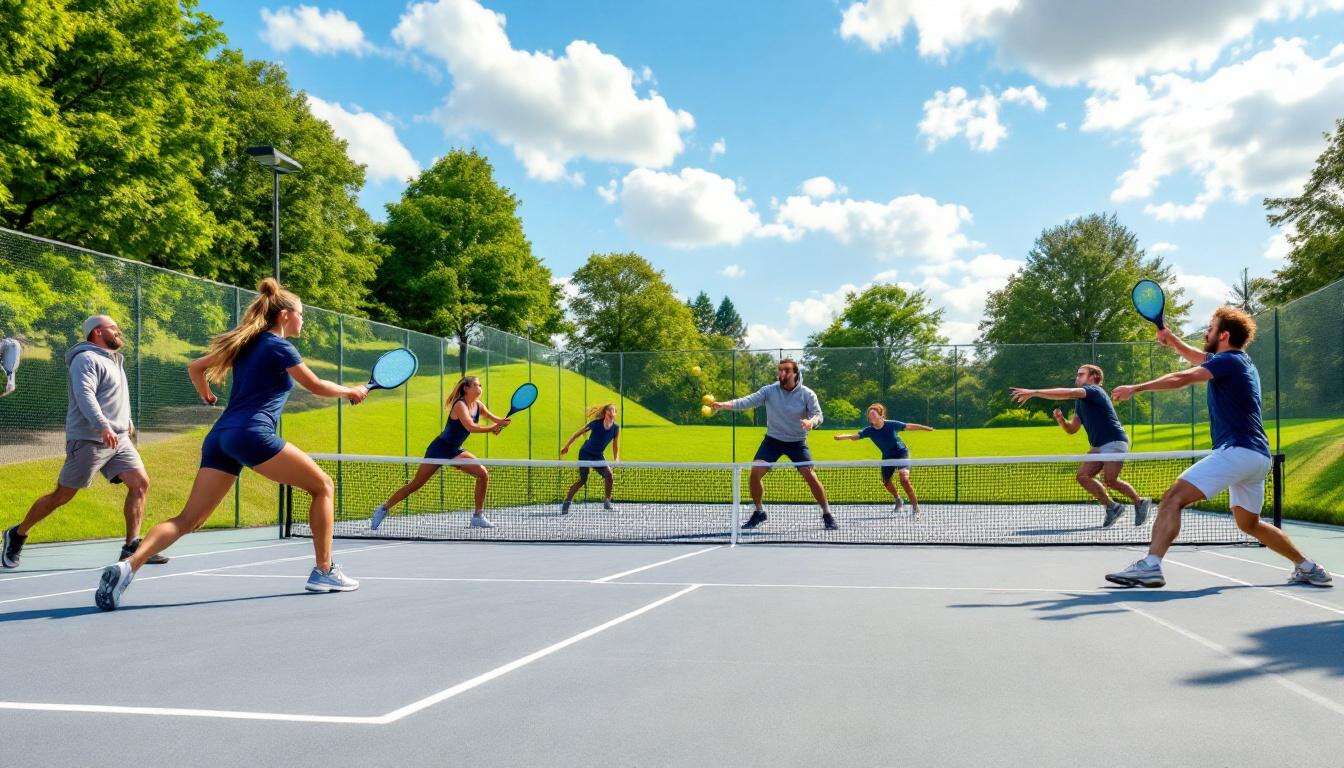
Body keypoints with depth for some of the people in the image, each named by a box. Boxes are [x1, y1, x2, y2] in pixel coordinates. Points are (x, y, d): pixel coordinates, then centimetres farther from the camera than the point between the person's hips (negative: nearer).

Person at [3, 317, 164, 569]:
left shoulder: (114, 360, 21)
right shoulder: (87, 359, -9)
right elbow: (84, 395, -25)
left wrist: (127, 422, 42)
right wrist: (103, 426, -37)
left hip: (118, 440, 8)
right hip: (88, 441, -8)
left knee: (141, 483, -9)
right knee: (62, 496, 2)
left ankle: (131, 547, -8)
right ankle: (17, 535, 24)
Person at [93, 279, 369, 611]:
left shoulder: (247, 344, 22)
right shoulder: (279, 347, -1)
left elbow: (195, 367, 29)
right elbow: (317, 386, 4)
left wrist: (208, 398, 44)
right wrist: (352, 391, 20)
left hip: (220, 436, 8)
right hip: (253, 433, -8)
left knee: (188, 519, 4)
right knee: (323, 486, 4)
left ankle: (127, 566, -15)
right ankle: (324, 571, 4)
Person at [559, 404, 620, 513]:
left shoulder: (616, 428, -7)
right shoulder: (596, 423, -16)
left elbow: (615, 447, 4)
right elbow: (577, 433, -4)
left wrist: (616, 460, -10)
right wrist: (566, 446, 2)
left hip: (598, 456, 4)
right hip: (585, 453, -4)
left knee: (609, 475, -12)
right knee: (583, 479, -11)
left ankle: (607, 501, 8)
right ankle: (566, 502, 1)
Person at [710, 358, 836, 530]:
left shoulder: (807, 394, -9)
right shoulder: (769, 390, -8)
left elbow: (818, 415, -11)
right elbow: (748, 401, -18)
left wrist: (811, 422, -37)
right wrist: (724, 405, -33)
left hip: (797, 442, -1)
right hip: (772, 440, 1)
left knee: (810, 476, -13)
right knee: (755, 473, -12)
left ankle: (827, 514, 8)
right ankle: (759, 512, 11)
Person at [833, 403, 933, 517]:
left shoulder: (892, 425, -21)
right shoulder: (869, 430, -15)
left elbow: (909, 426, -12)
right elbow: (855, 436, -24)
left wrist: (927, 428, -10)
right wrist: (841, 437, -43)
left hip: (901, 453, -5)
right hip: (887, 457, 5)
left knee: (904, 480, -21)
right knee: (886, 482, 9)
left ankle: (915, 507, -10)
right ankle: (898, 500, 40)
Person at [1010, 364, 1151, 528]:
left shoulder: (1094, 390, -10)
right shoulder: (1080, 402, 18)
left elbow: (1067, 393, -26)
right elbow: (1072, 429, 20)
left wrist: (1033, 392, -29)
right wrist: (1061, 420, -3)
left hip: (1115, 442, -9)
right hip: (1099, 446, 9)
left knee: (1109, 480, -17)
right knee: (1082, 476, -5)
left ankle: (1140, 502, 5)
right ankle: (1111, 506, 4)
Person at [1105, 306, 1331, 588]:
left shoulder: (1228, 361, -8)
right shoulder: (1242, 361, 20)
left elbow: (1182, 378, -20)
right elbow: (1200, 358, 36)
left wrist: (1136, 388, -15)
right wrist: (1173, 340, 19)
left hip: (1236, 450, -10)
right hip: (1258, 456, 10)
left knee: (1173, 499, -19)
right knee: (1249, 523, 26)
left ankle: (1150, 566, -31)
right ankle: (1308, 568, 32)